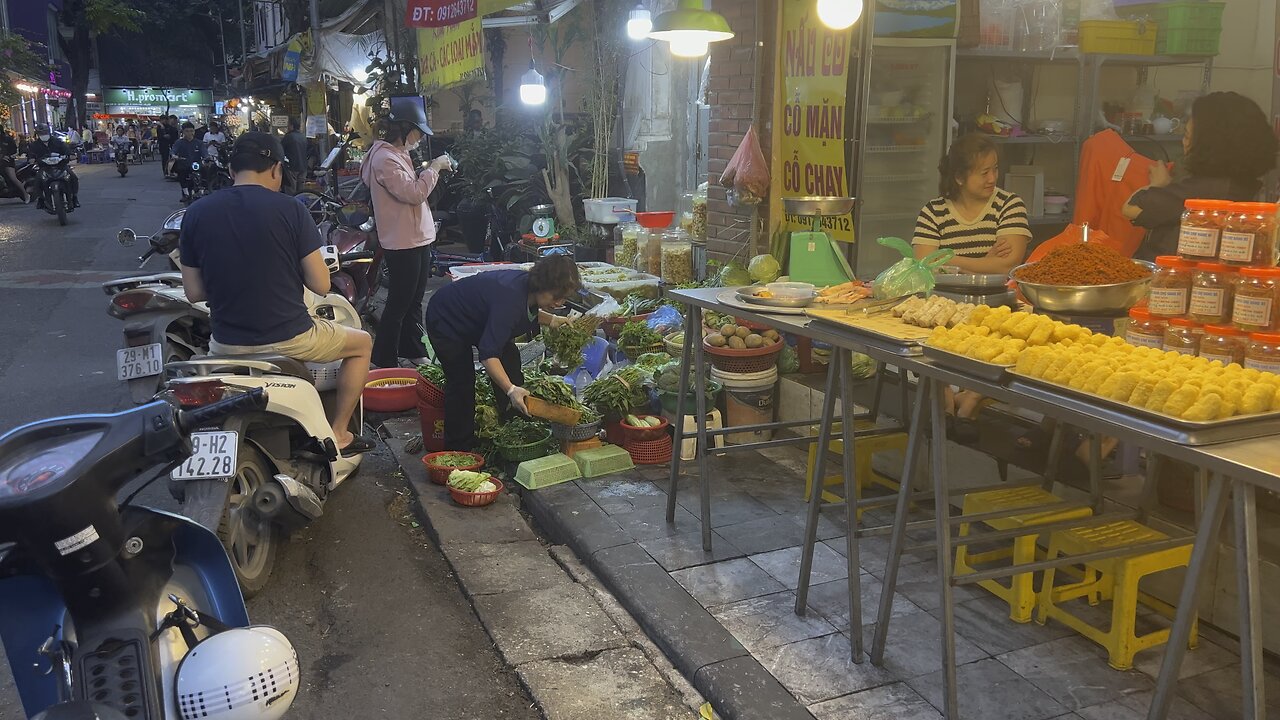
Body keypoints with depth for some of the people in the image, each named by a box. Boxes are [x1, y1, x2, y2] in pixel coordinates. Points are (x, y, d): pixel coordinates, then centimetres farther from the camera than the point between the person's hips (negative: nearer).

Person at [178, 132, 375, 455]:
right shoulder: (290, 209, -12)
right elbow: (320, 285, -11)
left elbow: (194, 293, 3)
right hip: (288, 340, -4)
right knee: (361, 343, 24)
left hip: (227, 346, 4)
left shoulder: (196, 214, -2)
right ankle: (338, 434, 23)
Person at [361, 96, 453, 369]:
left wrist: (428, 170, 7)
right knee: (399, 304, -3)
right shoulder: (384, 158, -18)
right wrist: (433, 168, -17)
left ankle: (413, 351, 30)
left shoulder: (398, 154, 14)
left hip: (418, 238, 10)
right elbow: (413, 193, -25)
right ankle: (384, 361, 6)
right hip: (402, 243, -10)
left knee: (414, 300, 18)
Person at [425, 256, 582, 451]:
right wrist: (511, 390, -57)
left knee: (511, 364, 1)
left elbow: (527, 312, 12)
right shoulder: (510, 297, -42)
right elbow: (488, 354, -48)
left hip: (479, 321, 9)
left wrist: (552, 320, -4)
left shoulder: (530, 288, -16)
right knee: (461, 382, -11)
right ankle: (459, 450, 2)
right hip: (447, 320, -9)